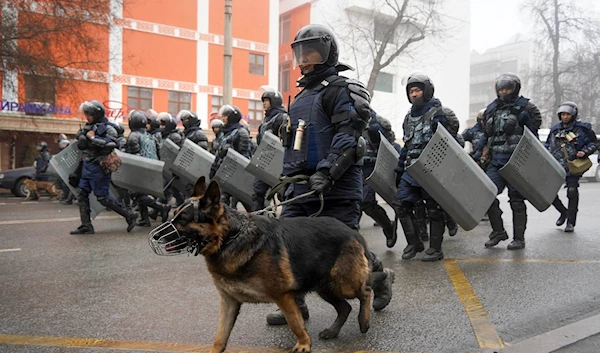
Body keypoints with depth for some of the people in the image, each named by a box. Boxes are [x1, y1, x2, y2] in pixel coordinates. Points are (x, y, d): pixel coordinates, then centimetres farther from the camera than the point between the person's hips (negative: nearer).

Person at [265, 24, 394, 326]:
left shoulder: (340, 89, -6)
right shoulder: (302, 95, 22)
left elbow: (346, 139, -18)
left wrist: (326, 171, -28)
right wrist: (288, 177, 22)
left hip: (336, 188, -8)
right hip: (301, 186, 8)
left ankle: (380, 277, 29)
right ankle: (294, 305, 15)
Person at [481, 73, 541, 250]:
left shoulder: (525, 107, 0)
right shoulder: (491, 109, 16)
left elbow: (532, 136, -2)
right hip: (496, 160, 5)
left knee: (516, 198, 0)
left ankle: (519, 238, 12)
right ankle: (498, 231, 12)